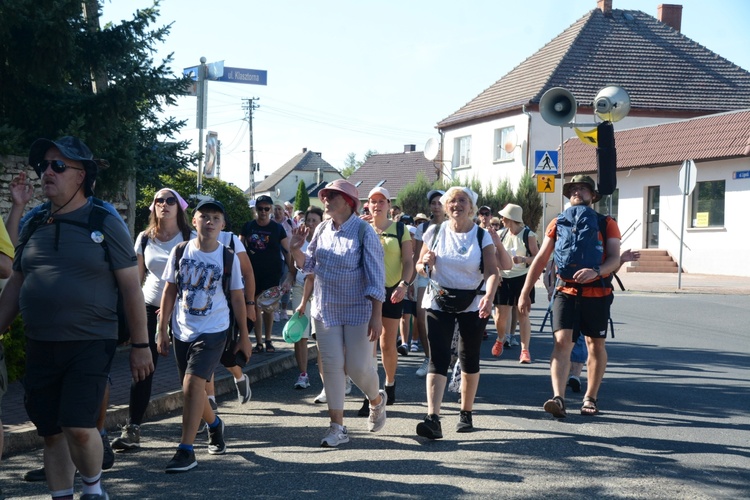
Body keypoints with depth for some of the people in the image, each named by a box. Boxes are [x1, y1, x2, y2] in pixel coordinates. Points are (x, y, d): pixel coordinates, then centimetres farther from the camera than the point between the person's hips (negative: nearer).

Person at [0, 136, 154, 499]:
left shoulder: (105, 224, -4)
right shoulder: (33, 226, 9)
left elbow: (131, 287, -3)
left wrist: (140, 346, -5)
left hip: (91, 344, -5)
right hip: (40, 347, 5)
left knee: (79, 428, -12)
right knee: (51, 434, 9)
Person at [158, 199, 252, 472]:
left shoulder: (228, 257, -5)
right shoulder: (180, 251, -1)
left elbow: (237, 298, 2)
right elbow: (170, 291, 4)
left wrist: (244, 337, 4)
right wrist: (162, 330, 2)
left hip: (213, 332, -3)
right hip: (182, 331, 3)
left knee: (192, 384, -17)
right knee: (193, 389, 13)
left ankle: (186, 450, -11)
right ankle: (214, 424, 43)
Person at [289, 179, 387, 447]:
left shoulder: (364, 231, -12)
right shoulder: (322, 229, 5)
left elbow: (376, 276, -14)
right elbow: (309, 265, 13)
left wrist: (377, 316, -18)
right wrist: (296, 249, -8)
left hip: (357, 310, -5)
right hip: (325, 309, 5)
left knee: (358, 367, -1)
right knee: (332, 365, 3)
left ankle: (377, 400, 33)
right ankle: (337, 427, 10)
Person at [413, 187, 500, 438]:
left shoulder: (482, 237, -2)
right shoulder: (435, 233, 3)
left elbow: (492, 271, -14)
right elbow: (420, 267, 12)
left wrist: (489, 297, -33)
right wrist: (425, 264, -13)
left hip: (472, 304, 0)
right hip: (438, 303, 0)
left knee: (470, 359, 9)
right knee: (438, 359, -11)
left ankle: (466, 413, 25)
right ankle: (433, 419, -20)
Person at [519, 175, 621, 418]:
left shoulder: (606, 224, 3)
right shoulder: (558, 224, 9)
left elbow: (615, 259, -8)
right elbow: (541, 259, 11)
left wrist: (596, 271, -29)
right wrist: (525, 293, 6)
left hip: (597, 294, 0)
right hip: (566, 292, 0)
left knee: (596, 345, 10)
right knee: (562, 341, -14)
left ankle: (591, 398, 23)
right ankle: (558, 398, -23)